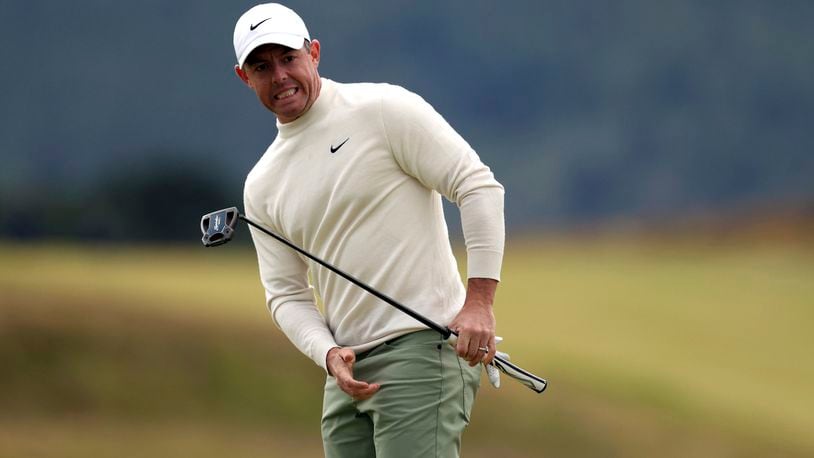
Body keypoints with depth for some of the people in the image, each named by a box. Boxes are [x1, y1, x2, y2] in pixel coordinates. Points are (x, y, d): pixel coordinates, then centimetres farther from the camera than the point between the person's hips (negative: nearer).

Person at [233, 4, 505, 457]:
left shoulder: (384, 109, -4)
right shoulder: (262, 186, 15)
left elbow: (478, 185, -8)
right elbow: (286, 293, 15)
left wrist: (479, 300, -16)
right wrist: (329, 355, -6)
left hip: (421, 348, -7)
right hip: (349, 371, 7)